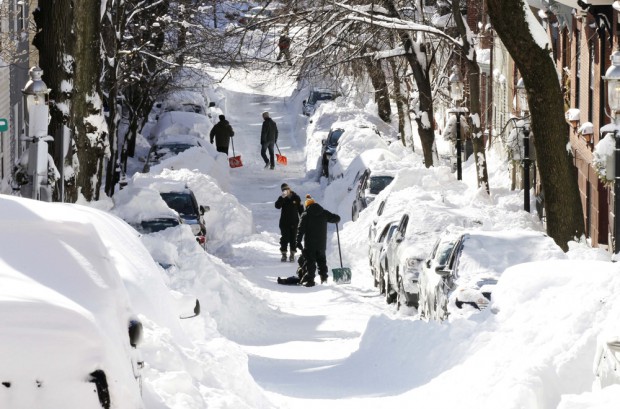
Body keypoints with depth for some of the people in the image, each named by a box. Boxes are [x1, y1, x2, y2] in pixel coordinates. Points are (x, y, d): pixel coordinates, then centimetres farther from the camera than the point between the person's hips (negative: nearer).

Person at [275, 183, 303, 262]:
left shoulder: (296, 198, -1)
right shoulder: (282, 199, -1)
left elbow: (301, 209, 6)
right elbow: (277, 206, -19)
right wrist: (282, 198, -29)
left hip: (294, 222, 0)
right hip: (284, 222, 0)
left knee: (293, 238, 3)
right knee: (284, 239, 0)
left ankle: (292, 254, 13)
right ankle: (284, 254, 9)